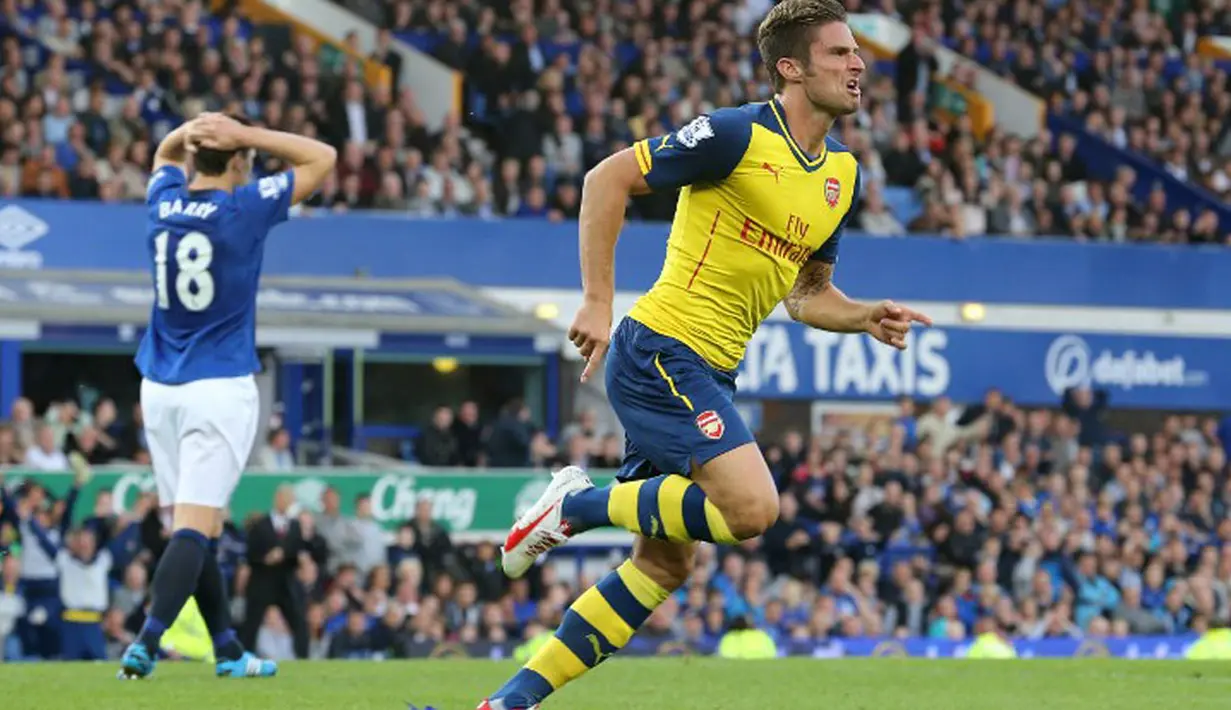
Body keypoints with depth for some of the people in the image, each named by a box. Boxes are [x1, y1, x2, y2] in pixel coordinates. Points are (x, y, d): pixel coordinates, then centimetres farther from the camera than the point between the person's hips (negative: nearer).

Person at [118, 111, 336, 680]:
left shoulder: (163, 203, 5)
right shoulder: (245, 208, -9)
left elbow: (165, 153, 29)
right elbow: (322, 158, 0)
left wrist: (191, 132, 7)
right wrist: (244, 134, -4)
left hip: (159, 389, 6)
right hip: (220, 387, -6)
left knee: (196, 526, 11)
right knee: (196, 526, -11)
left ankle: (227, 650, 18)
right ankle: (146, 643, -25)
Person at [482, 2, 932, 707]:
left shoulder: (843, 173, 12)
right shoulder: (738, 135, -13)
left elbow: (808, 292, 22)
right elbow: (609, 178, -10)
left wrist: (867, 318, 1)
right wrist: (598, 302, -15)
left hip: (710, 374, 9)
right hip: (661, 350, -9)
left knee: (665, 563, 7)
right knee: (752, 507, -23)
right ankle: (579, 504, -4)